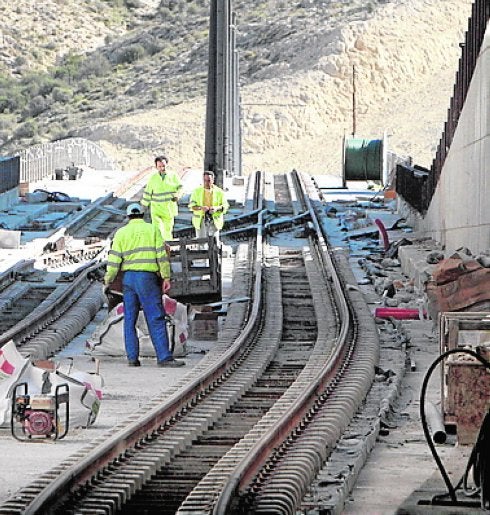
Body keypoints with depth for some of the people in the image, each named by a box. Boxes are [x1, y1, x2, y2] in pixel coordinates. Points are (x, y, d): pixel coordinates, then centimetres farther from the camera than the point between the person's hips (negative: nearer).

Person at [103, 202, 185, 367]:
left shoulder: (121, 233, 7)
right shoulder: (152, 230, 3)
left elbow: (114, 259, 3)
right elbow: (161, 255, -3)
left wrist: (108, 281, 9)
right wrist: (166, 277, 1)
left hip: (128, 278, 3)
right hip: (148, 278, -3)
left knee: (130, 319, 8)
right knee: (156, 318, -4)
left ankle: (132, 357, 5)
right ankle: (164, 357, -9)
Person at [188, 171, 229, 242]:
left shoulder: (219, 192, 2)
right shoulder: (197, 191, 4)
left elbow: (225, 206, 2)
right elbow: (191, 205, 0)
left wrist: (216, 208, -19)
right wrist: (201, 208, -20)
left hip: (214, 219, 0)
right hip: (201, 219, 0)